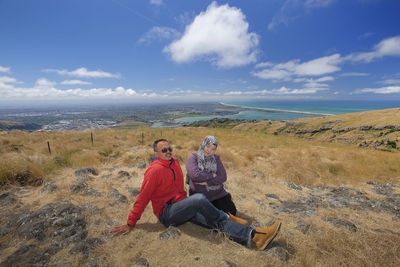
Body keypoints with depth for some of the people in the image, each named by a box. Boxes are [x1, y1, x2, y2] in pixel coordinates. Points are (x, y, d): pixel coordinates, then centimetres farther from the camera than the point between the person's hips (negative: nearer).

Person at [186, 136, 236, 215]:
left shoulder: (216, 158, 7)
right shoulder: (193, 157, -4)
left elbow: (223, 177, -3)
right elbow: (195, 175, -20)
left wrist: (206, 182, -13)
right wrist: (212, 176, -10)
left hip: (218, 194, 3)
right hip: (199, 196, -3)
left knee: (231, 212, -9)